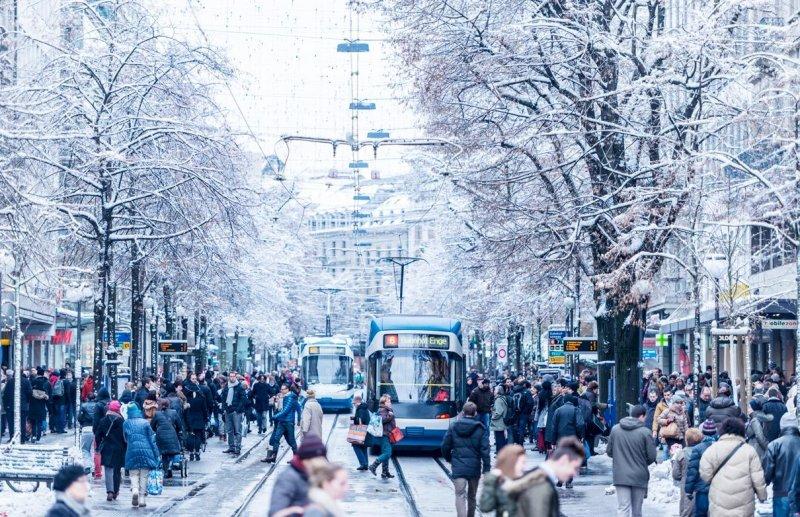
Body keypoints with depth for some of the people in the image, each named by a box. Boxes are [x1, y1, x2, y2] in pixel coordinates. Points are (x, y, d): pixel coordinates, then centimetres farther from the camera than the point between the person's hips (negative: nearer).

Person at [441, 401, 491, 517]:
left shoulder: (453, 427, 0)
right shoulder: (480, 429, -3)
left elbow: (445, 446, 4)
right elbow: (485, 450, -8)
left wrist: (449, 459, 22)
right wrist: (486, 468, -5)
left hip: (458, 468, -1)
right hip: (474, 468, 1)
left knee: (460, 496, -6)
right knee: (472, 496, 19)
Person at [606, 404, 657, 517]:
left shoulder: (615, 429, 0)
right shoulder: (645, 432, -10)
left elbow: (609, 451, 7)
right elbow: (652, 456, -8)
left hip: (620, 476, 1)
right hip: (639, 476, -1)